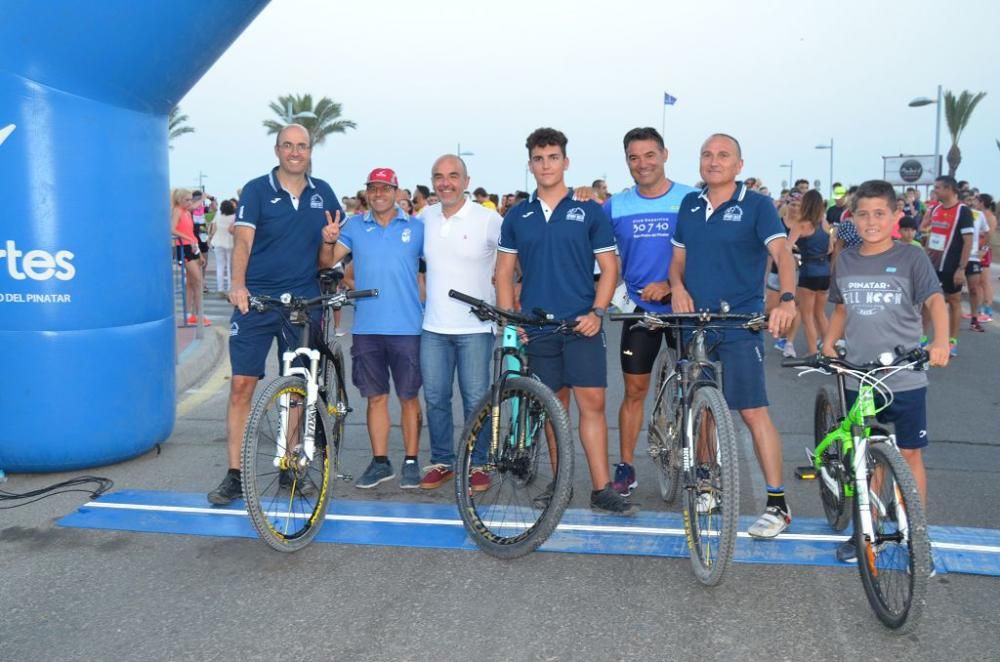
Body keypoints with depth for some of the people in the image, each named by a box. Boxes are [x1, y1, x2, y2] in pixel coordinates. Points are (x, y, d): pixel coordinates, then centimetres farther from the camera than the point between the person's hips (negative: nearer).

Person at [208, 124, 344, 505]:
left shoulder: (323, 194, 8)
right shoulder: (256, 190, -1)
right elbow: (243, 240, -12)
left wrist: (329, 241, -11)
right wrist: (238, 284, -29)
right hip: (256, 300, -2)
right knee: (242, 385, -4)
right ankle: (235, 474, 4)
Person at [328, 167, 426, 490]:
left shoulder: (417, 227, 4)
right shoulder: (355, 226, 9)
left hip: (406, 327, -2)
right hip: (366, 327, 2)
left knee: (409, 397, 5)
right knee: (375, 397, 9)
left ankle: (411, 461, 17)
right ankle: (380, 462, 19)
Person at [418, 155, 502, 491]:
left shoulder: (489, 219, -7)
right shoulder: (426, 218, 7)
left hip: (475, 327, -4)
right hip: (434, 327, 4)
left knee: (476, 399, 2)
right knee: (435, 398, 9)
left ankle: (477, 464, 16)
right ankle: (442, 461, 23)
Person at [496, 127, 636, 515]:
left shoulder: (589, 211, 3)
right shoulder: (517, 217, 9)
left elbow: (609, 267, 3)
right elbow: (504, 272, 11)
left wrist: (597, 312, -10)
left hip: (581, 324, -2)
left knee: (592, 403, -7)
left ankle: (602, 490, -4)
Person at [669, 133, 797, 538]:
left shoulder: (756, 205, -4)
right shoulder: (690, 205, 12)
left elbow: (781, 252, -16)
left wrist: (787, 299, -34)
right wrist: (677, 286, -4)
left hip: (740, 325, -5)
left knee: (752, 411, -9)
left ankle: (777, 504, -3)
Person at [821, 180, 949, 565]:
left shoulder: (910, 258, -4)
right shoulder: (846, 261, 8)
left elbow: (935, 300, -14)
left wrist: (940, 342, -31)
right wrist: (829, 343, 2)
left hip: (905, 378, -3)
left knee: (909, 454, 7)